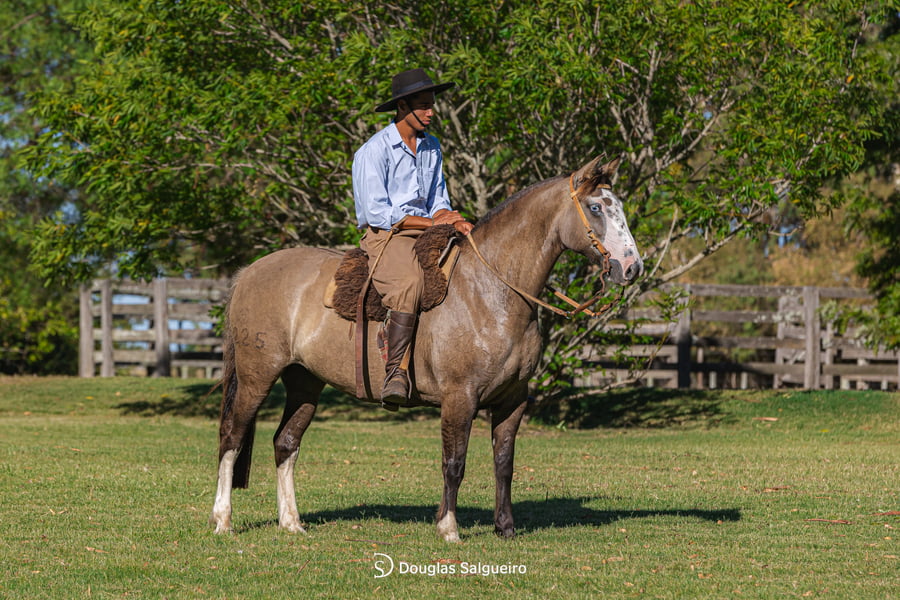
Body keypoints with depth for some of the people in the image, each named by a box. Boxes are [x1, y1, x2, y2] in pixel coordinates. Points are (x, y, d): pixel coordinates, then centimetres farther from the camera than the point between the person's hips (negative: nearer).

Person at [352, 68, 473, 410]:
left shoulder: (431, 147, 14)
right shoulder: (373, 152, -9)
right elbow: (376, 212, -14)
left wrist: (453, 221, -5)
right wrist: (431, 222, -13)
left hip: (427, 232, 7)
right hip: (385, 236, -7)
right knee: (407, 285, -38)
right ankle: (395, 373, -38)